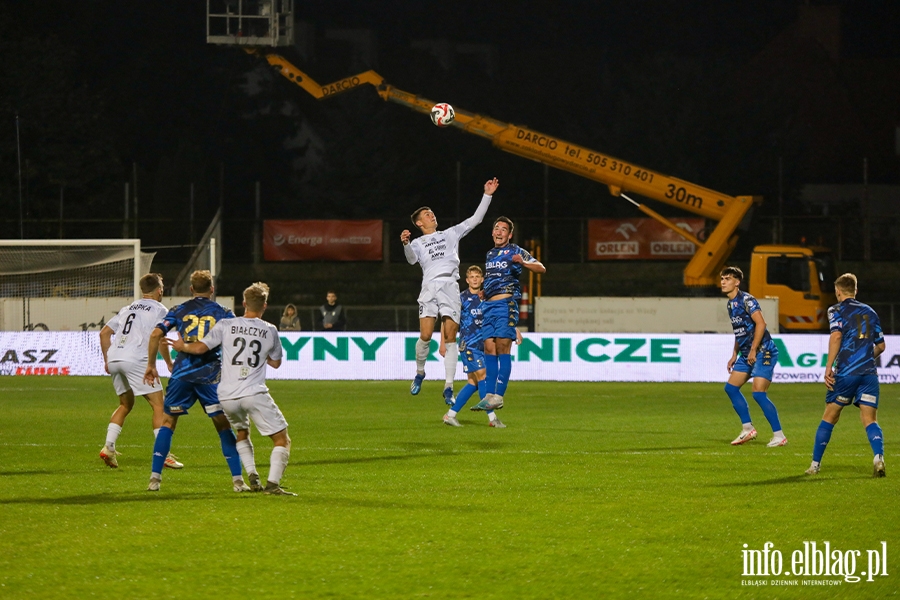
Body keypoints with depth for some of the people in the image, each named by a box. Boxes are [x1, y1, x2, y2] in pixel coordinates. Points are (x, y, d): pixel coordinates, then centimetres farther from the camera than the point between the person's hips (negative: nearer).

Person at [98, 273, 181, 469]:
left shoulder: (127, 309, 25)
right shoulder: (159, 310, 6)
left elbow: (104, 332, 24)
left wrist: (107, 359, 27)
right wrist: (169, 363, 4)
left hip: (114, 359, 7)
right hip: (136, 360, -7)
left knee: (125, 404, 22)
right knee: (158, 405, -2)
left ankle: (109, 447, 8)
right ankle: (164, 454, -8)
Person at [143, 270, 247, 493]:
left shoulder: (179, 310, 10)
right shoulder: (223, 313, 8)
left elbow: (156, 334, 0)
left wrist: (151, 365, 8)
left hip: (182, 373, 1)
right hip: (211, 374, -1)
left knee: (168, 422, 12)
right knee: (224, 426, 7)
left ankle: (154, 477, 4)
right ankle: (237, 480, 2)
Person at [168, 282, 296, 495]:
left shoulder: (225, 325, 3)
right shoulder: (270, 331, 5)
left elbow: (199, 348, -2)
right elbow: (276, 363, 19)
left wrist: (182, 346, 18)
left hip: (227, 396, 3)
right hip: (255, 393, -3)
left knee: (242, 433, 30)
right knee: (282, 440, 3)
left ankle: (252, 476, 14)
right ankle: (273, 483, -15)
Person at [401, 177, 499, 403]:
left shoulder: (451, 234, 23)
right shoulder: (418, 242, 18)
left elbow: (475, 219, 19)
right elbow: (412, 259, -2)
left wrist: (487, 195, 12)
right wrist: (406, 244, -20)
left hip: (450, 287, 1)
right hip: (429, 287, -1)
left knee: (450, 338, -6)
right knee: (425, 336, -12)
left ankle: (449, 388, -6)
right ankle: (419, 373, 15)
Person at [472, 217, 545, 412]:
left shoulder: (515, 252, -1)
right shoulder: (490, 254, 20)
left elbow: (541, 268, -10)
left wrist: (523, 263, -27)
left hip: (506, 304, -7)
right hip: (488, 305, 7)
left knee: (503, 349, -10)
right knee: (489, 349, 1)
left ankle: (499, 397, -14)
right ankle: (489, 396, 1)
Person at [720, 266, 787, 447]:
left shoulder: (746, 300, -14)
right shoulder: (730, 304, 14)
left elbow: (760, 324, -22)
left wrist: (753, 350, -23)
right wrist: (734, 355, 19)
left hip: (763, 352, -10)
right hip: (746, 354, 10)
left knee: (758, 393, -15)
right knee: (731, 387, 6)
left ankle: (779, 435, -9)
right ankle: (748, 429, 15)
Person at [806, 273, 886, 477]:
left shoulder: (837, 310, 4)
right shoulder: (870, 312, 18)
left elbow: (836, 336, -14)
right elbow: (880, 345, 24)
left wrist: (829, 367, -15)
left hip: (846, 372, -3)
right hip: (869, 372, 3)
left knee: (829, 417, 9)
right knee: (870, 420, -2)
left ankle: (815, 464, 14)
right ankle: (878, 457, -28)